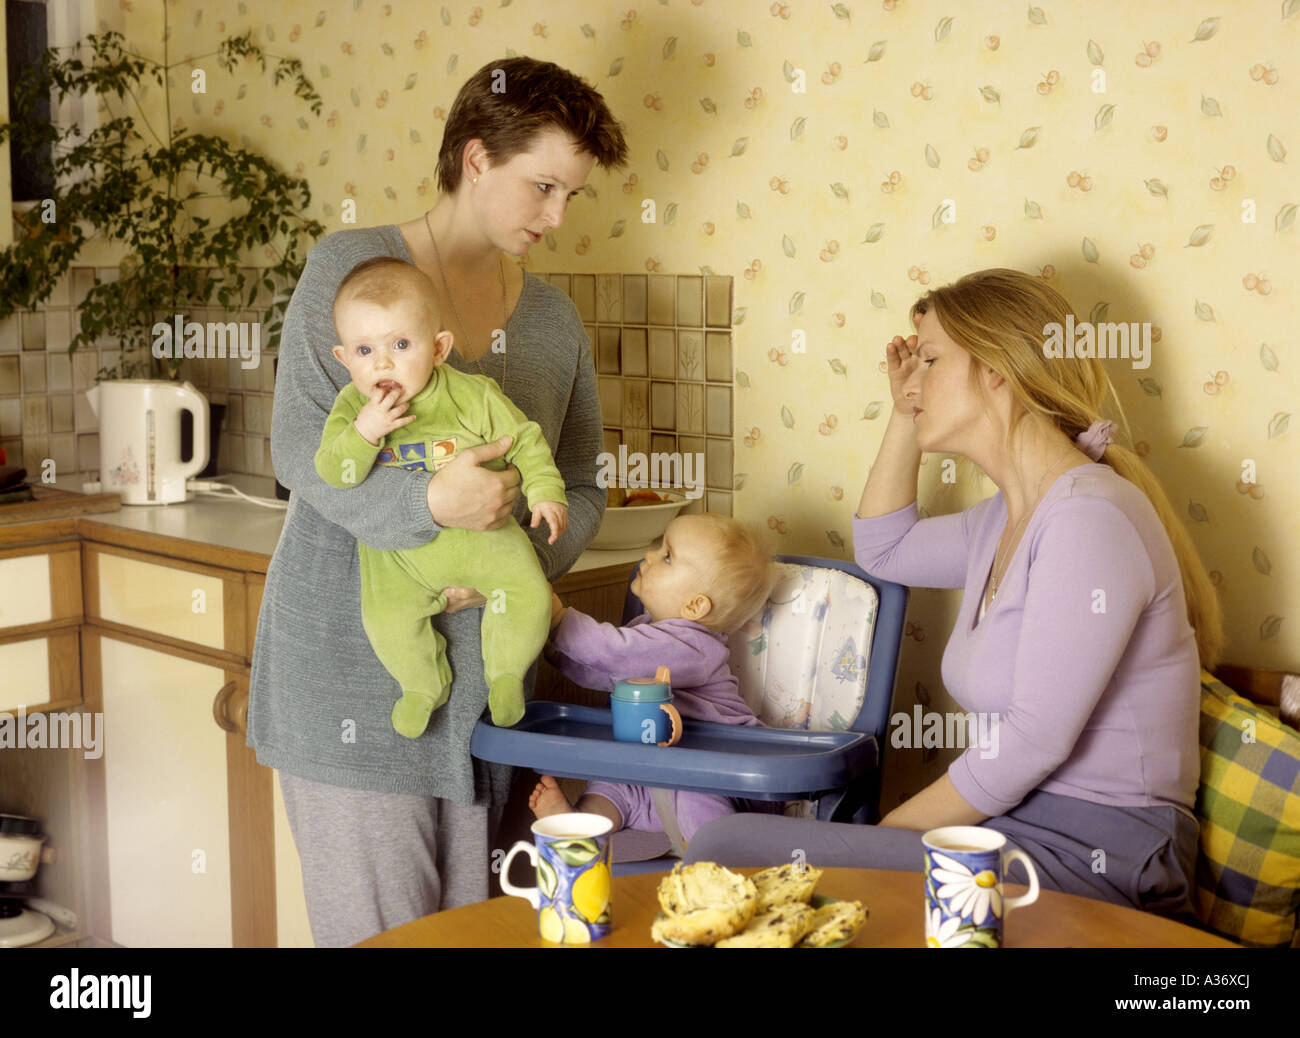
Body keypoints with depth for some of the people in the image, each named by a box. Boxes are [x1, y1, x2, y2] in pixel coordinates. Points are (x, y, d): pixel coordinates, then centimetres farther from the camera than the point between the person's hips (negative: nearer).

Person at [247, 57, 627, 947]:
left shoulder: (552, 317, 11)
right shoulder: (351, 268, -4)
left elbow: (582, 488, 13)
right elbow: (300, 447, -12)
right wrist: (427, 503, -28)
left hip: (482, 665, 5)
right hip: (353, 664, -5)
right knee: (378, 929, -1)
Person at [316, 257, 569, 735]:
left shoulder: (473, 396, -13)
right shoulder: (351, 406, -8)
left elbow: (523, 440, -3)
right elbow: (331, 473, -15)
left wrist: (545, 492, -14)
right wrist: (363, 432, -31)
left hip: (479, 533, -1)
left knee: (529, 596, -14)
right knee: (387, 618, -16)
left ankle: (505, 673, 16)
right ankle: (425, 686, 16)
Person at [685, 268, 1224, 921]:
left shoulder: (1090, 517, -17)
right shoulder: (1004, 521, 14)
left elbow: (1035, 738, -21)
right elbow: (883, 549, 33)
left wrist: (886, 834, -12)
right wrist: (906, 415, 21)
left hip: (1092, 861, -9)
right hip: (1012, 828, 9)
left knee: (729, 853, -19)